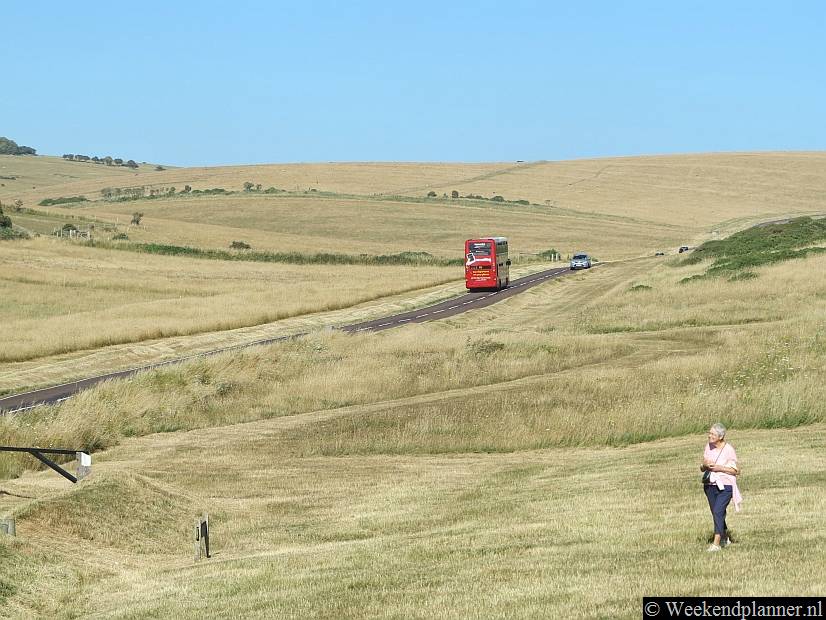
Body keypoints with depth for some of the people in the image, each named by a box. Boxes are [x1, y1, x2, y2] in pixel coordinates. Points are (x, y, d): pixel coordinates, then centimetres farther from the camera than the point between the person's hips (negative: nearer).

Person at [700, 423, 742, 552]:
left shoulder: (729, 449, -11)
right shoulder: (708, 447, 5)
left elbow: (736, 471, -8)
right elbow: (702, 468, 12)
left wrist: (719, 468, -19)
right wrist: (705, 466, -12)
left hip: (725, 486, -6)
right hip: (710, 485, 6)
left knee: (718, 512, -19)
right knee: (716, 513, 15)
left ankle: (716, 543, -19)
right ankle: (725, 538, 36)